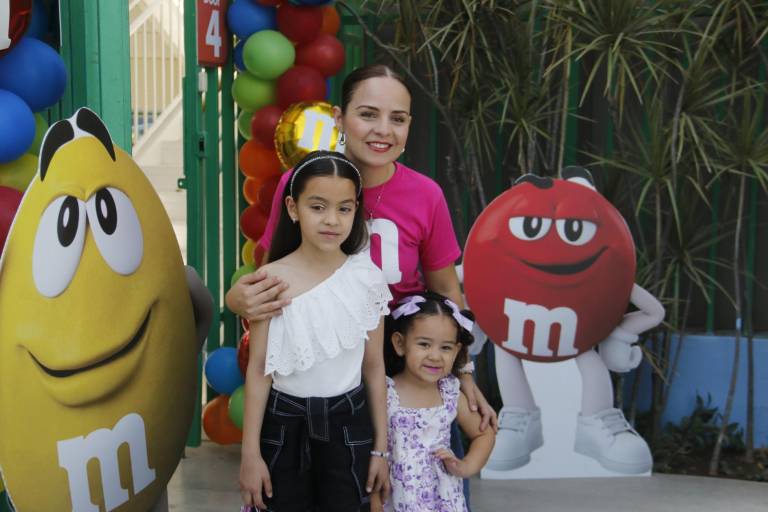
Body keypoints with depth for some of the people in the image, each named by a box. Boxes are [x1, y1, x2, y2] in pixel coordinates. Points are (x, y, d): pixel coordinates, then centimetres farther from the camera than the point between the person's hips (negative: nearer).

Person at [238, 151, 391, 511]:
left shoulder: (368, 278, -4)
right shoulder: (272, 280, -9)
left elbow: (374, 366, 1)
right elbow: (259, 370, -5)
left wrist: (380, 448, 4)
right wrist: (250, 453, -6)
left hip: (348, 422, 1)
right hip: (284, 424, -1)